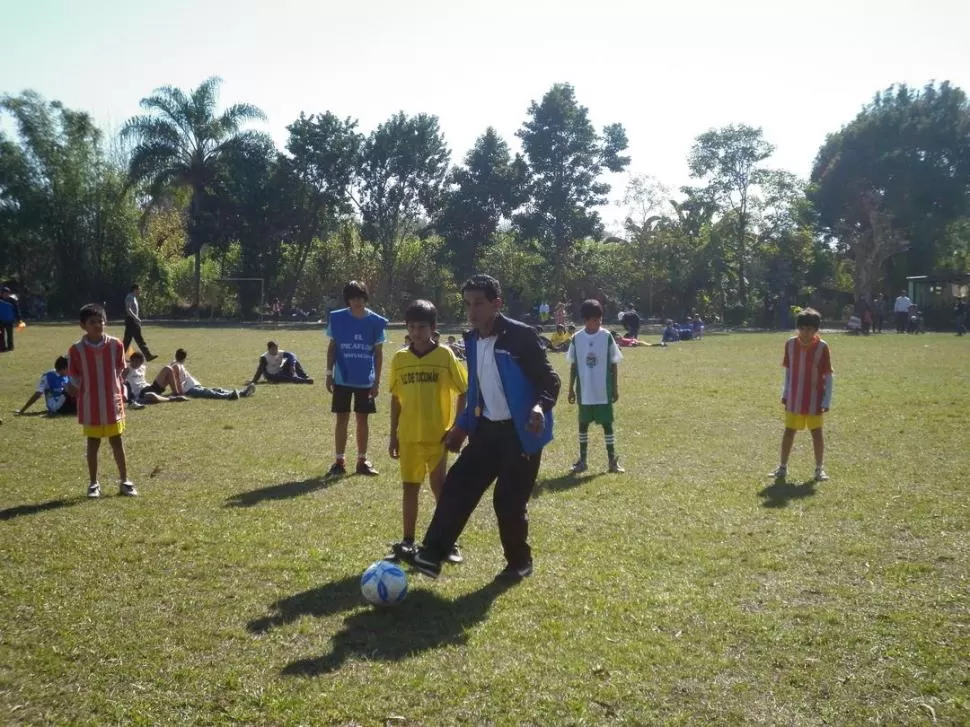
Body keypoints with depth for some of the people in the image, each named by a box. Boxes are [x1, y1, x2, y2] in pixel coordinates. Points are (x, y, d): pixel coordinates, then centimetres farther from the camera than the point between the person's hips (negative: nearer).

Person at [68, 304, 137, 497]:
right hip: (90, 406, -1)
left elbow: (119, 373, 5)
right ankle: (94, 483, 20)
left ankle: (125, 481, 17)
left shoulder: (115, 345, -5)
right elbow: (74, 381, -2)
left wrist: (120, 397, 4)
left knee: (117, 443, 8)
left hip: (113, 404, 1)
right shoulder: (77, 350, -9)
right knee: (93, 444, 9)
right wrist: (82, 401, -2)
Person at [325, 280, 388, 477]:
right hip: (342, 379, 0)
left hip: (366, 380, 0)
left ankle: (362, 460, 18)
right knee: (342, 419, 4)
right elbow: (332, 347, 4)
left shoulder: (376, 321, -3)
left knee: (362, 419, 9)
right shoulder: (337, 318, -2)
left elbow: (378, 352, 2)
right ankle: (339, 461, 11)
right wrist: (329, 374, 1)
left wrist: (377, 380, -1)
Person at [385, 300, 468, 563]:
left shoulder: (445, 355, -5)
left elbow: (463, 392, -1)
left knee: (439, 486, -1)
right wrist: (393, 435, 8)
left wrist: (457, 428, -7)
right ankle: (408, 543, 18)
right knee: (410, 488, 9)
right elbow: (396, 398, 10)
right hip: (409, 435, 3)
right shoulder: (399, 358, 4)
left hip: (437, 435, -3)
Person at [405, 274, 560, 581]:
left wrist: (540, 408, -32)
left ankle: (519, 562, 23)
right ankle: (432, 555, -3)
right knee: (457, 486, -4)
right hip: (487, 430, 6)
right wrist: (462, 426, 17)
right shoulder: (472, 340, 7)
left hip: (521, 432, -6)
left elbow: (549, 380, -13)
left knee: (509, 500, 0)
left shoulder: (521, 335, -14)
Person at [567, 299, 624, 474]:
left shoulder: (607, 337, -6)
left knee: (607, 424, 5)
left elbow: (613, 365, 0)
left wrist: (615, 388, 0)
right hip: (584, 392, 1)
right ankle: (582, 460, 20)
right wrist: (571, 389, 5)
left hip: (604, 391, -1)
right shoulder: (577, 338, -3)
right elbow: (573, 366, 5)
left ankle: (613, 460, 13)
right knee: (583, 424, 10)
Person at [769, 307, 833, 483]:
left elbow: (828, 375, -7)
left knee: (816, 432, 4)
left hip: (814, 399, -3)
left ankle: (819, 468, 16)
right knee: (789, 431, 8)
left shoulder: (822, 347, -11)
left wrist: (827, 401, -10)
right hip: (794, 398, 3)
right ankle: (783, 467, 18)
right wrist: (785, 393, 8)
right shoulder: (790, 344, -2)